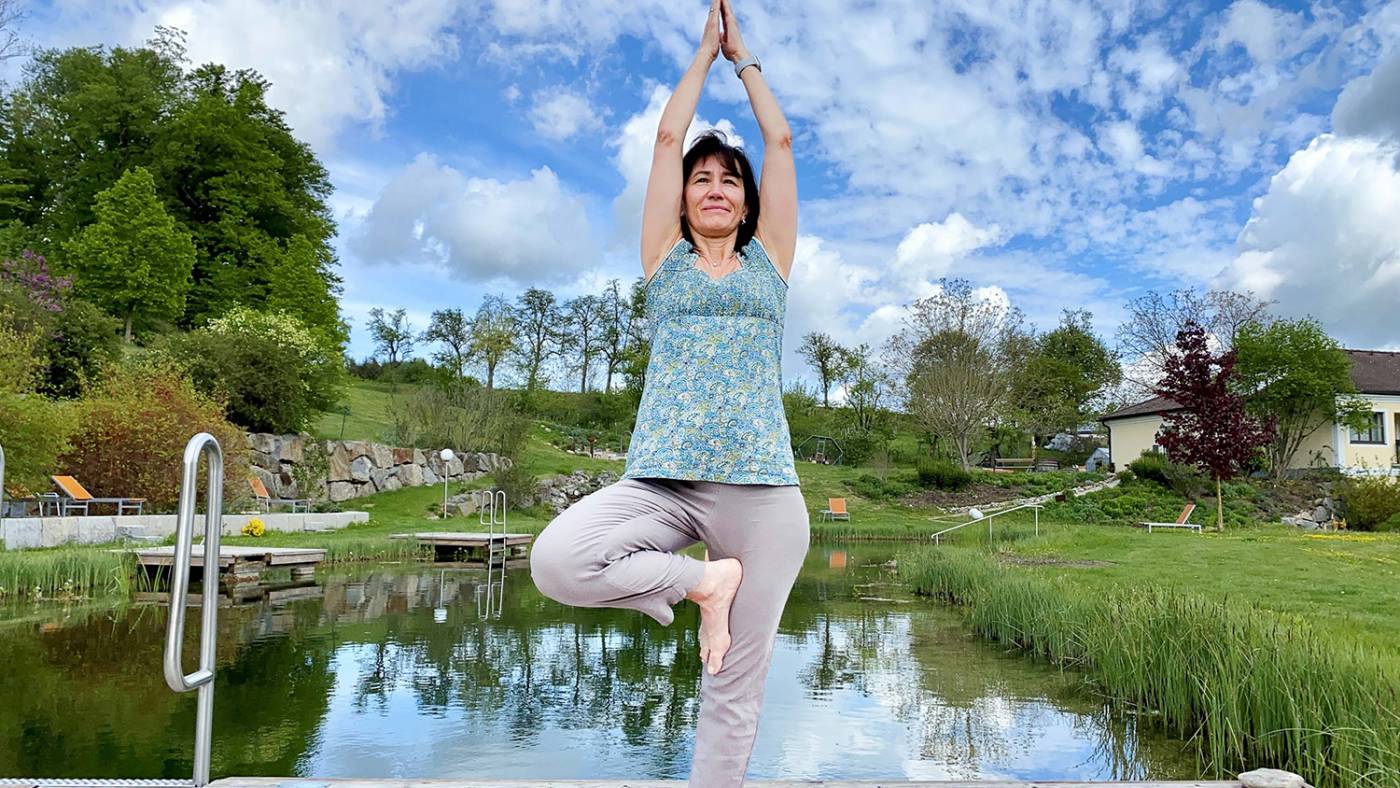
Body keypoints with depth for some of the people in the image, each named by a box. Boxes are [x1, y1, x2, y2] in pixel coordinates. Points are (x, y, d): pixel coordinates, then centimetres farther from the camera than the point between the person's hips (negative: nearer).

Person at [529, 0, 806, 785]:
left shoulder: (768, 262, 17)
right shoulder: (667, 260, 16)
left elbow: (781, 141, 18)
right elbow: (668, 138, 15)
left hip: (761, 488, 0)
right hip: (663, 479, 0)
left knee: (736, 691, -2)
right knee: (557, 559, -27)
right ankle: (701, 583, -5)